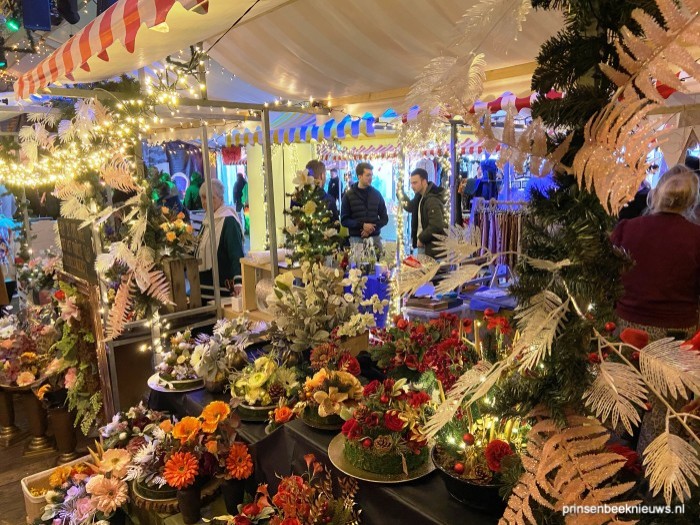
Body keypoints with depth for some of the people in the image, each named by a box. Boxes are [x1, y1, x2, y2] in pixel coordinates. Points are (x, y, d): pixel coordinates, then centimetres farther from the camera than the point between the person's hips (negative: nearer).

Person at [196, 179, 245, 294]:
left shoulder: (229, 221, -16)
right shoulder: (207, 219, 12)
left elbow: (237, 255, -26)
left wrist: (238, 283, -35)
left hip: (223, 286, -9)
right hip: (205, 283, 9)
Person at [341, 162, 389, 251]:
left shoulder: (376, 194, 9)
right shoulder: (348, 196, 3)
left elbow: (384, 218, 10)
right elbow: (344, 220, -1)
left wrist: (372, 228, -8)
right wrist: (362, 225, -15)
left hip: (374, 238, 2)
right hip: (356, 239, -2)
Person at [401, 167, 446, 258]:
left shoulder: (433, 200, -21)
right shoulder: (420, 196, 8)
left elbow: (436, 226, -27)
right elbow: (411, 207, 27)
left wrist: (421, 239, -16)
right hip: (422, 245, 9)